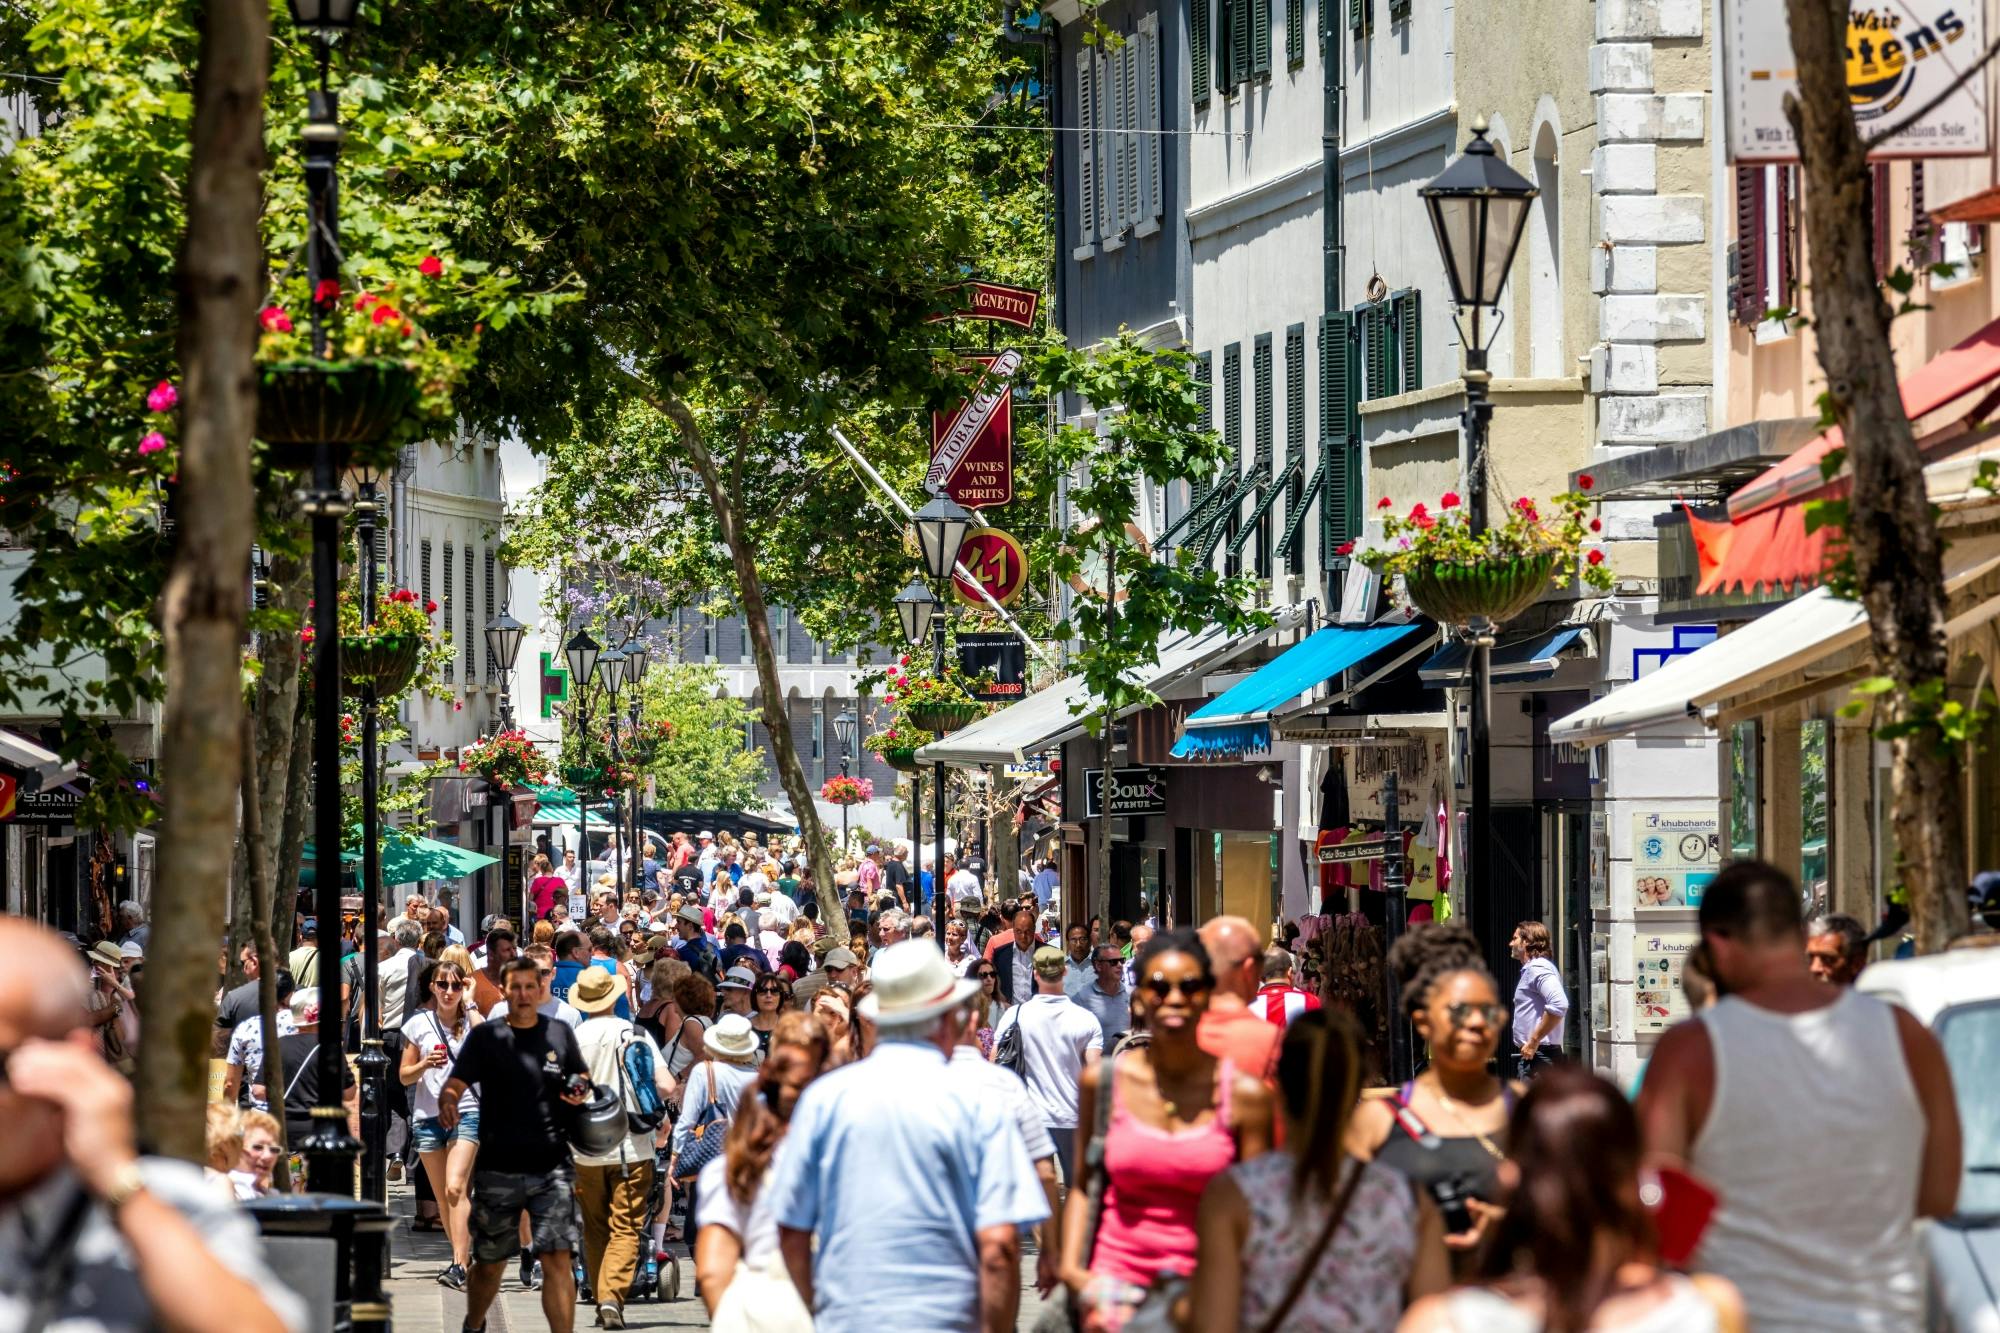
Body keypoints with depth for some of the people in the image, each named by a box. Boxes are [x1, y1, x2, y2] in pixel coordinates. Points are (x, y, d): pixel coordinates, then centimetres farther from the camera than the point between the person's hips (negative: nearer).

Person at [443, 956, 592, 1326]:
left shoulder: (560, 1033, 7)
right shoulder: (485, 1036, 2)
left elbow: (582, 1079, 20)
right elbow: (455, 1084, -8)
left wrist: (580, 1092, -4)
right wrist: (448, 1104, -31)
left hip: (551, 1169, 0)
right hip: (498, 1170, 0)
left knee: (558, 1260, -11)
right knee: (489, 1263, 12)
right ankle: (473, 1327, 37)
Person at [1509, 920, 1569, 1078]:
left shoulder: (1537, 969, -13)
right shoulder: (1531, 969, 19)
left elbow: (1559, 1005, -28)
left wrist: (1534, 1041, -22)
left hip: (1538, 1056, -11)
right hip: (1531, 1054, 11)